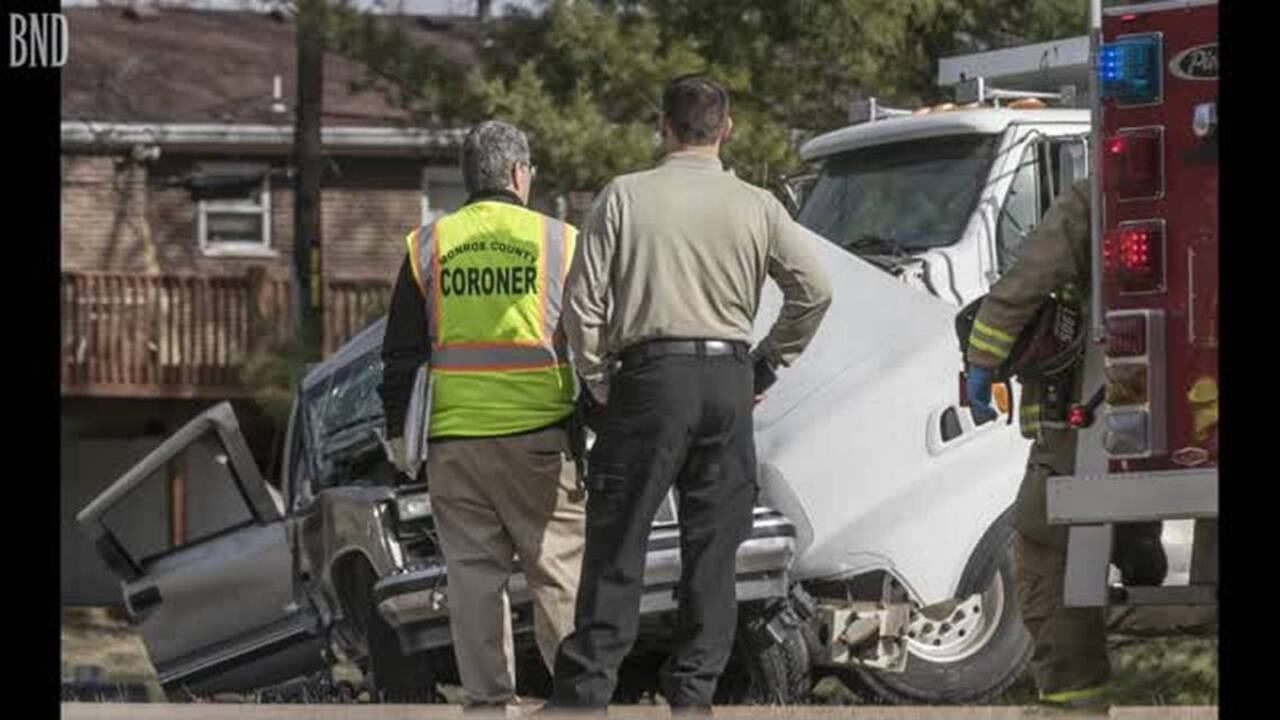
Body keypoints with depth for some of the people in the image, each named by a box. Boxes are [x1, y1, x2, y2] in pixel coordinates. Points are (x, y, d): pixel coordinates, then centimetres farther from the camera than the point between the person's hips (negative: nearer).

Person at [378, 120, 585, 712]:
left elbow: (402, 351, 8)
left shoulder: (428, 246, 6)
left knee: (473, 573, 6)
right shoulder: (559, 242, 1)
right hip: (539, 436, -2)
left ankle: (487, 696, 5)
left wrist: (396, 430, 15)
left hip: (455, 437, 2)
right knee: (558, 567, 3)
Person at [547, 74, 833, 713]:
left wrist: (596, 379, 6)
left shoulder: (625, 197, -2)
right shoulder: (755, 207, 4)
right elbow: (814, 291, 4)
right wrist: (769, 361, 15)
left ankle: (584, 689, -3)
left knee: (617, 541, 0)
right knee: (712, 544, 8)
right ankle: (694, 689, 8)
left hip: (649, 373, -2)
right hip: (728, 379, 2)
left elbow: (583, 300, -4)